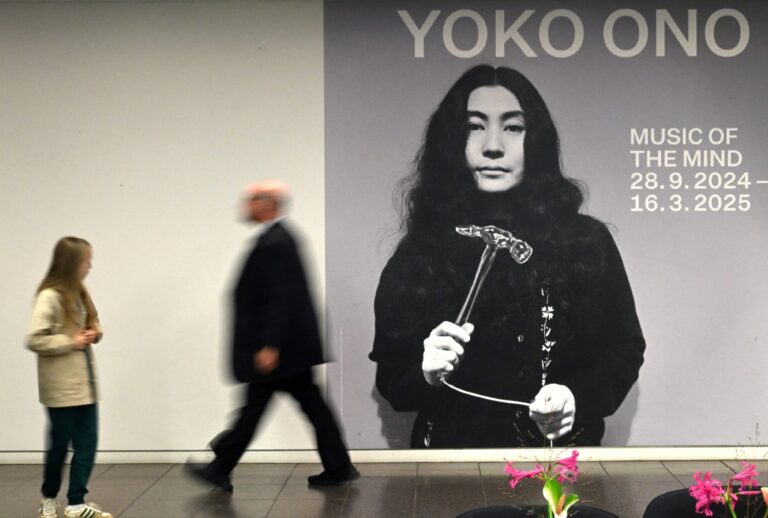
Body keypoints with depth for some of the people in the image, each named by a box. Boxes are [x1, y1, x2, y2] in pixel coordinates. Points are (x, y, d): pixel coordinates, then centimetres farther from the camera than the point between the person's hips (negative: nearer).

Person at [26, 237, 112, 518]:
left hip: (85, 383, 7)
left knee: (87, 443, 2)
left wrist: (94, 333, 2)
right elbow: (34, 339, -21)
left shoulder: (78, 293, 10)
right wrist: (71, 342, -17)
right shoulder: (50, 297, -15)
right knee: (60, 444, 6)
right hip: (62, 387, -7)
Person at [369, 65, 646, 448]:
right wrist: (425, 374, -17)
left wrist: (579, 398, -12)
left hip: (563, 446, 0)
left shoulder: (587, 241, -2)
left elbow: (624, 348, 5)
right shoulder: (419, 252, -1)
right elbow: (389, 373, 3)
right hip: (451, 445, 0)